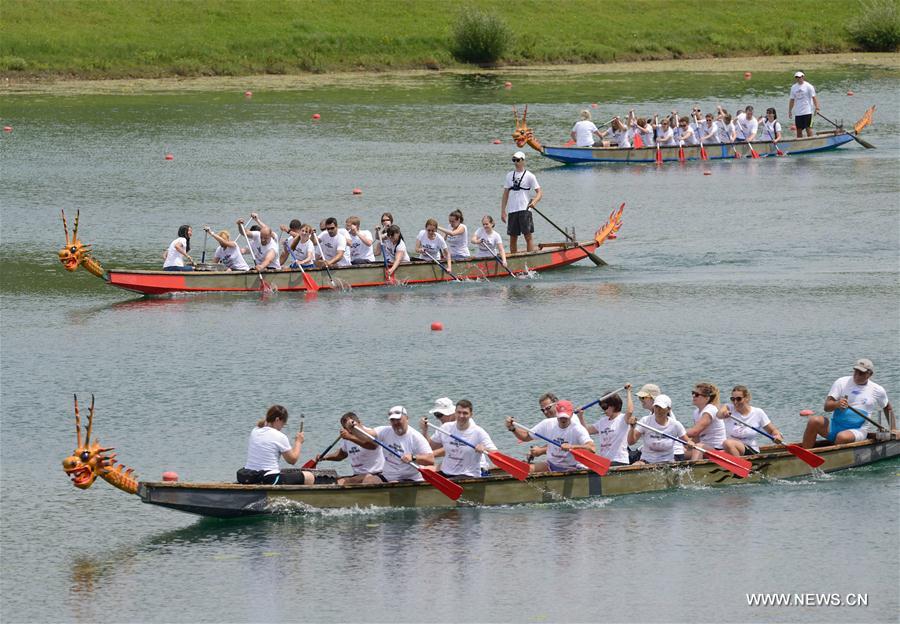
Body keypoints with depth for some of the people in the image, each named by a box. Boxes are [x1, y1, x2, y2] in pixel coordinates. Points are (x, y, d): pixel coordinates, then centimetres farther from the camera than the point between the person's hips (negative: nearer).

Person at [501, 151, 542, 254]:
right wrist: (503, 211, 10)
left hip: (525, 210, -5)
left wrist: (534, 202, -24)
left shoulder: (529, 176, 0)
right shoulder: (509, 175, 14)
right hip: (512, 211, 5)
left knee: (528, 236, -8)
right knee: (513, 238, 7)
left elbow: (539, 193, -3)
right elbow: (505, 194, 16)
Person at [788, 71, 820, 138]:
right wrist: (790, 111, 11)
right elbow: (792, 100, 15)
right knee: (799, 130, 5)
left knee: (808, 128, -8)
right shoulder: (794, 87, 11)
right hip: (797, 112, 5)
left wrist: (816, 108, -16)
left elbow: (814, 97, -6)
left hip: (807, 112, -5)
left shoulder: (808, 86, -4)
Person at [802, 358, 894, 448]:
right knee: (814, 421, -28)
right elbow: (827, 407, -5)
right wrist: (836, 404, -28)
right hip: (835, 426, 2)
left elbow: (888, 407, 26)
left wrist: (893, 429, 20)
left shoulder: (878, 391, 7)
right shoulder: (841, 382, 3)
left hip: (857, 431, -2)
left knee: (842, 437, -38)